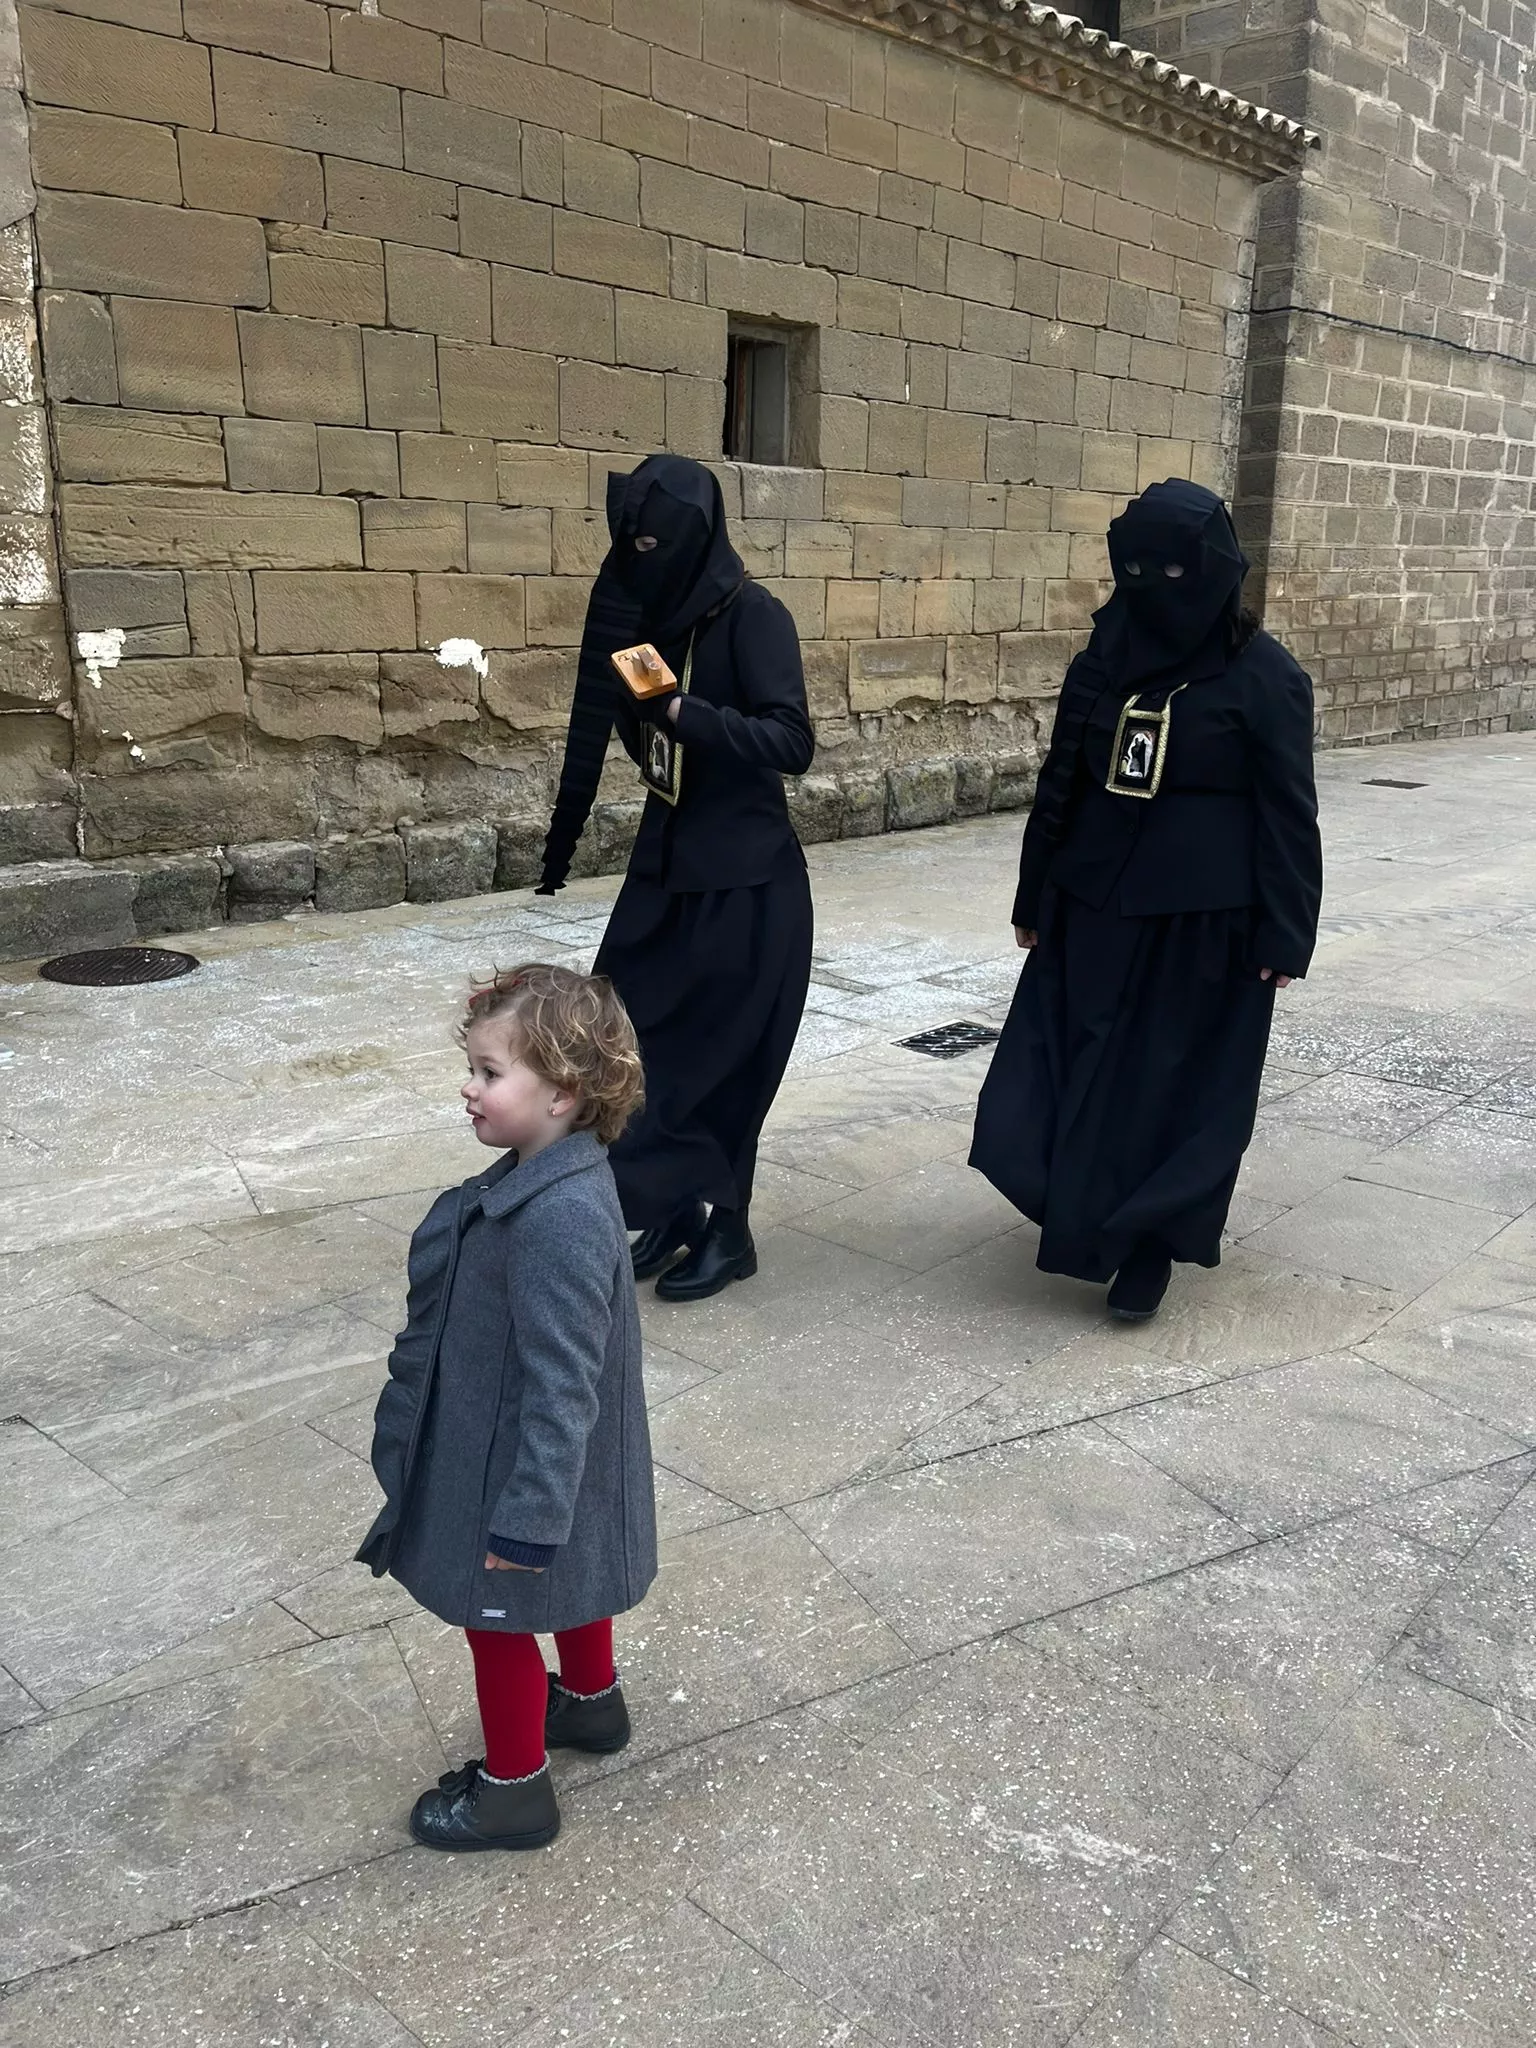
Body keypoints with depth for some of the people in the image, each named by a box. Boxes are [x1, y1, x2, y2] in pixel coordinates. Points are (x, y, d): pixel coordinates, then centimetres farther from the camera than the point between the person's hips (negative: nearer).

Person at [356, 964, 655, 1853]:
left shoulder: (560, 1220, -35)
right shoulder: (541, 1178, -4)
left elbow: (560, 1382, -30)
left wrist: (526, 1517, -23)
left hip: (519, 1463, -9)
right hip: (533, 1454, 9)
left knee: (499, 1614, 13)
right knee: (569, 1583, 30)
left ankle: (515, 1787, 35)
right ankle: (592, 1699, 55)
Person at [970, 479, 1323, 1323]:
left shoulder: (1264, 676, -8)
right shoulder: (1103, 661, 5)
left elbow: (1287, 814, -7)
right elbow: (1059, 786, 10)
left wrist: (1284, 935, -10)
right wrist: (1033, 899, 11)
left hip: (1203, 920, -4)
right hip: (1095, 906, 4)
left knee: (1176, 1083, 4)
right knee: (1071, 1073, 5)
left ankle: (1149, 1246, 18)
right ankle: (1091, 1216, 27)